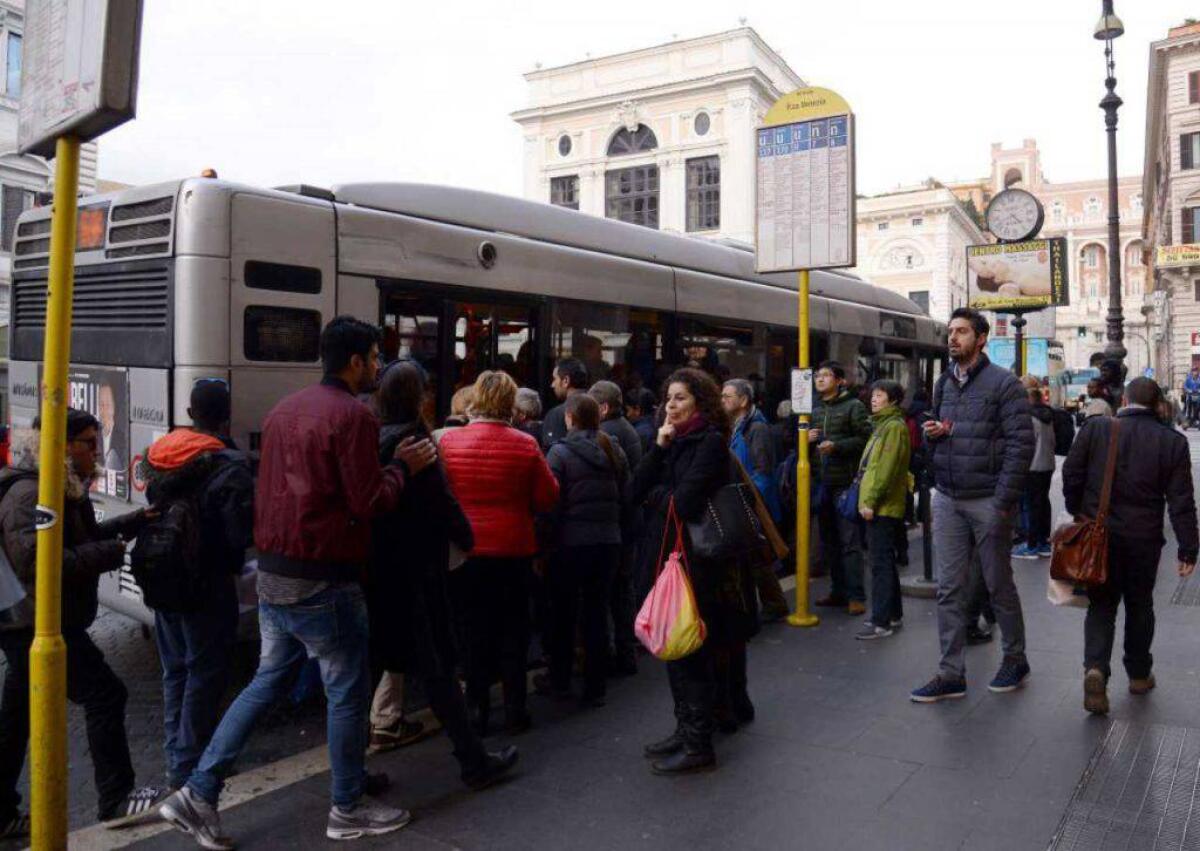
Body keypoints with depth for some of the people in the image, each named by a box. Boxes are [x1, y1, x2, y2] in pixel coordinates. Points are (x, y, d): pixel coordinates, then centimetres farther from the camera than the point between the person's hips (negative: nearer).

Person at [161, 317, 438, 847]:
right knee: (347, 691, 7)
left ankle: (198, 794, 19)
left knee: (267, 682, 18)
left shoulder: (284, 410, 11)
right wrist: (404, 468, -2)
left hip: (273, 572, 8)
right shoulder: (353, 415, -16)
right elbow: (368, 503, -16)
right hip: (322, 581, -8)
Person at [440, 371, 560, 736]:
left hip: (465, 551, 1)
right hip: (514, 551, 0)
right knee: (513, 627, 12)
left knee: (474, 628, 11)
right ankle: (514, 708, 17)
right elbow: (548, 498, -5)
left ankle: (477, 708, 16)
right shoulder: (524, 445, -11)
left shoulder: (448, 441, -8)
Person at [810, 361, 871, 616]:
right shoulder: (815, 409, 16)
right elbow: (805, 443, 25)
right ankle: (838, 591, 23)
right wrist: (807, 439, 3)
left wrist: (836, 446, -19)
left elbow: (865, 439, -11)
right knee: (829, 540, 13)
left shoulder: (853, 406, -4)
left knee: (850, 541, -5)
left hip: (845, 482, -7)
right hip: (822, 483, 7)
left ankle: (856, 596, 1)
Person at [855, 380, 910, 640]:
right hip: (877, 506, 10)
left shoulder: (895, 427, -13)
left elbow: (887, 469, -20)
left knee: (881, 563, -8)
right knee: (884, 561, 16)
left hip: (883, 507, -10)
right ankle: (893, 613, 25)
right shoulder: (882, 425, 19)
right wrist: (866, 499, 17)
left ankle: (881, 622, -5)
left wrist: (871, 501, -20)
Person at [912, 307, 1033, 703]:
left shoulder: (1003, 383, -8)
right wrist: (933, 432, -1)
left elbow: (1021, 444, -13)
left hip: (987, 501, -5)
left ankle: (1015, 660, 29)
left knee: (999, 585, 9)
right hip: (947, 499, 6)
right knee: (949, 589, 5)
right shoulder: (943, 383, 12)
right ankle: (951, 675, 12)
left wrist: (1003, 503, -17)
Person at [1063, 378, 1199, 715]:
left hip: (1097, 534, 0)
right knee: (1139, 605, 17)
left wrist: (1078, 514, 12)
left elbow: (1071, 474, -2)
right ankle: (1139, 674, 30)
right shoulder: (1172, 441, -4)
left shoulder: (1095, 428, -5)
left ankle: (1095, 668, -12)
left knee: (1101, 604, 8)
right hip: (1143, 539, 0)